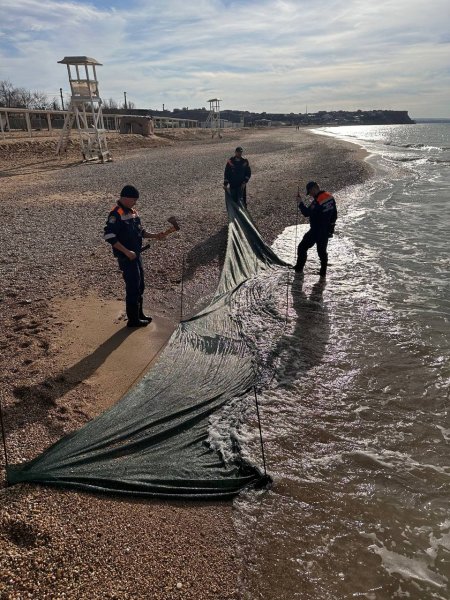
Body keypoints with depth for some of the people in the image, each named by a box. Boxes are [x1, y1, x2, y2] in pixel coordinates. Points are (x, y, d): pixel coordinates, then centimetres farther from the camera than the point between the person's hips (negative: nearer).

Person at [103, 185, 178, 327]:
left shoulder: (133, 212, 11)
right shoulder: (116, 214, -17)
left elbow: (140, 231, 20)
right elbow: (109, 236, -23)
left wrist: (155, 236, 3)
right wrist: (127, 252, -24)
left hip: (136, 255, 9)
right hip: (126, 257, -9)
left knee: (140, 286, 17)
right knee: (133, 287, -2)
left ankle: (139, 314, 32)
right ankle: (133, 320, 11)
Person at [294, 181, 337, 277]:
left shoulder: (317, 202, -25)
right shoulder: (330, 197, 2)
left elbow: (306, 213, -21)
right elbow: (334, 214, 11)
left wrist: (300, 202, -11)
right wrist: (331, 225, 23)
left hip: (316, 231, -8)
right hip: (327, 231, 8)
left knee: (302, 247, 8)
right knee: (322, 250, 19)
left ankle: (299, 268, 14)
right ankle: (323, 272, 25)